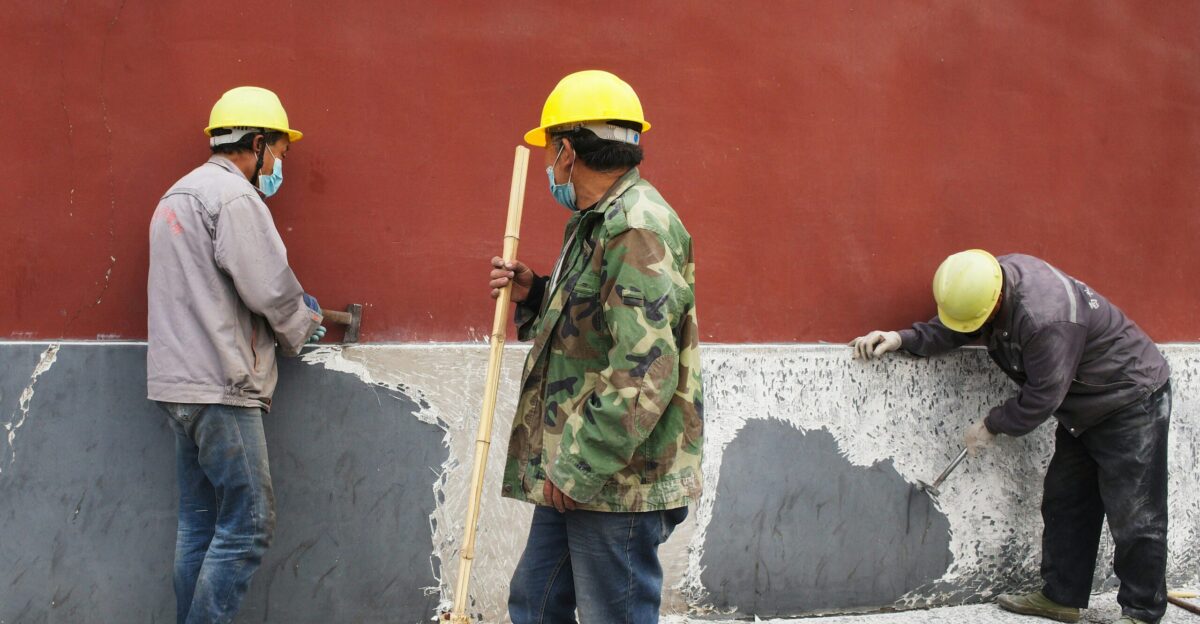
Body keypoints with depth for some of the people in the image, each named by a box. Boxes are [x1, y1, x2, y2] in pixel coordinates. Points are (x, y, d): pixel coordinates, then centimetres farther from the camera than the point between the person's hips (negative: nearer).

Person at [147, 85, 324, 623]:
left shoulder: (181, 193, 20)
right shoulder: (234, 195, -12)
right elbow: (269, 289, -17)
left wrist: (294, 312, 14)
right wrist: (304, 325, 4)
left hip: (181, 382, 10)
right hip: (220, 386, -10)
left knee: (199, 523, 12)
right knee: (248, 524, -7)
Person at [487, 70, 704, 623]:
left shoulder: (638, 230, -18)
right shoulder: (599, 224, 16)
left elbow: (644, 378, -26)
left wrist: (577, 469, -20)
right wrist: (533, 297, 9)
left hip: (619, 483, -10)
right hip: (573, 477, 11)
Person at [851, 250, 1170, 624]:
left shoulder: (1046, 319, -37)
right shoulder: (989, 279, -10)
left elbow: (1042, 397, -27)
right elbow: (949, 331, 1)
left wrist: (992, 426, -13)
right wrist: (902, 339, -15)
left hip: (1132, 402, -9)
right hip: (1084, 407, 10)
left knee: (1133, 516, -5)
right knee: (1064, 502, 12)